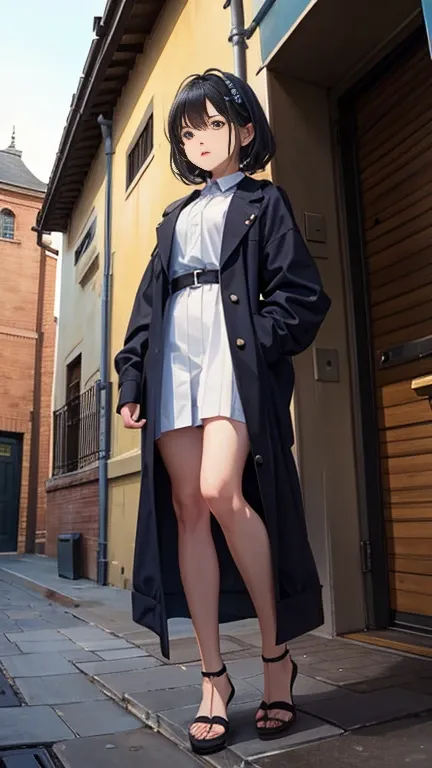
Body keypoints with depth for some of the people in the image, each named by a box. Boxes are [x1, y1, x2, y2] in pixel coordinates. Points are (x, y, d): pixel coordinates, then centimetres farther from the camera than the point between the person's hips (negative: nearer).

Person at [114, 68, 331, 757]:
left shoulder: (264, 202, 14)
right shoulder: (175, 218, 28)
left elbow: (303, 295, 1)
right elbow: (148, 304, 20)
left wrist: (260, 346, -13)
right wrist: (132, 377, 9)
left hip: (235, 357, -5)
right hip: (174, 363, 5)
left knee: (221, 493, -23)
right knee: (187, 509, -3)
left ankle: (276, 652, 0)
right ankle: (213, 676, 8)